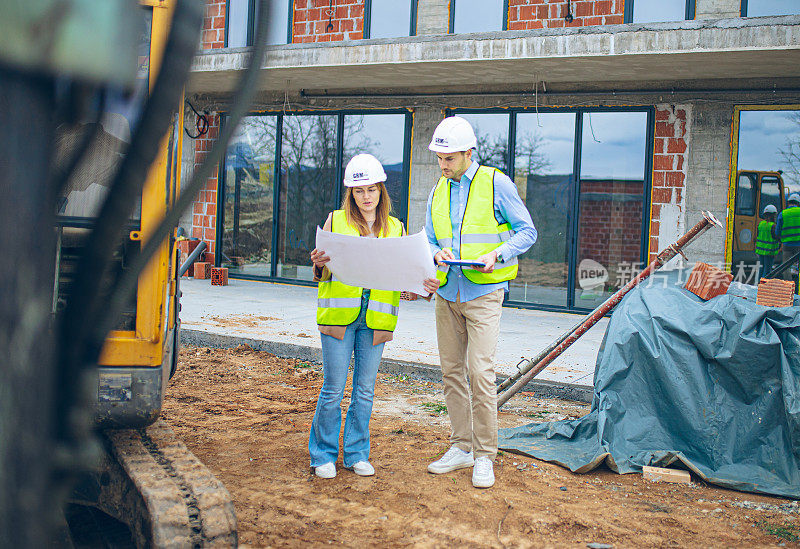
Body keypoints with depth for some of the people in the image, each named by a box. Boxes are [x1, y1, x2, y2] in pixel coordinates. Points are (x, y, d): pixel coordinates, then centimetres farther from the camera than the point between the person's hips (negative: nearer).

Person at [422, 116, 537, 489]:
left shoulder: (496, 184, -4)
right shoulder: (438, 192, 12)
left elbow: (526, 232, -2)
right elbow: (428, 241, 15)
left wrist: (497, 254, -18)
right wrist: (436, 254, -9)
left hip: (483, 293, -6)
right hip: (446, 293, 6)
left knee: (480, 372, -11)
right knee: (451, 371, 9)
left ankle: (485, 455, 0)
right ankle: (461, 447, 20)